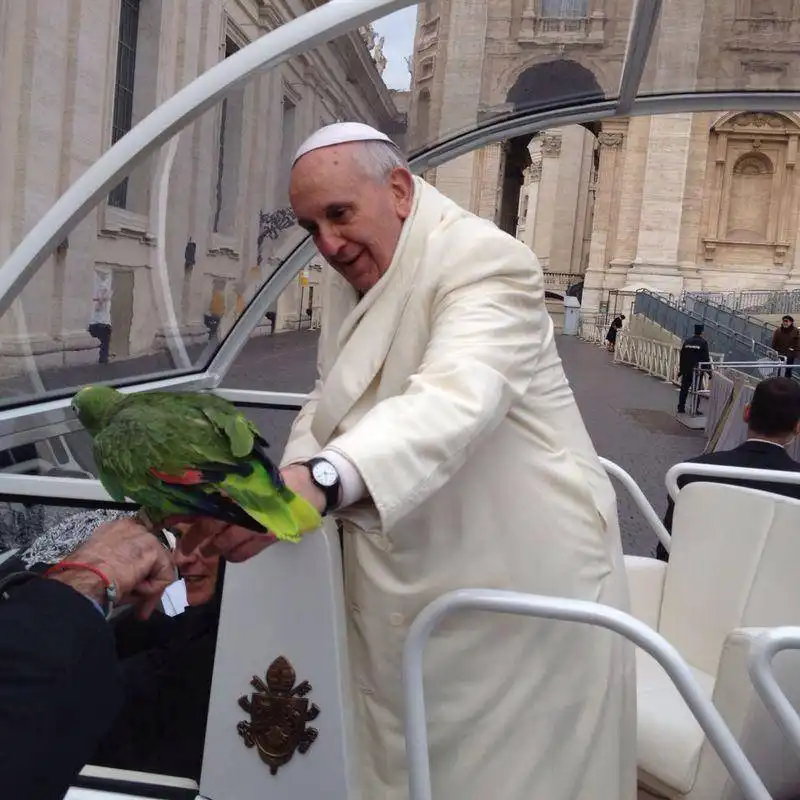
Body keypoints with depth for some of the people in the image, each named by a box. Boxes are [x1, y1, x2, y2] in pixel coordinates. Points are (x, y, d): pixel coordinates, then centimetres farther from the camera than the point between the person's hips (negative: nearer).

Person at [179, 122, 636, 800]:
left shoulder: (484, 259, -17)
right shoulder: (350, 277, 8)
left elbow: (453, 400, -35)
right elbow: (330, 399, 11)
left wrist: (317, 481, -50)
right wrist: (288, 481, -9)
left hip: (524, 587, -7)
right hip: (407, 590, 7)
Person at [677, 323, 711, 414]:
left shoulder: (687, 341, 7)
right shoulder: (703, 342, -8)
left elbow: (682, 356, 9)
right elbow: (706, 358, -10)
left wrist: (681, 369, 16)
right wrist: (709, 370, -4)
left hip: (686, 370, 4)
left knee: (684, 388, 10)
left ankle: (681, 408, 10)